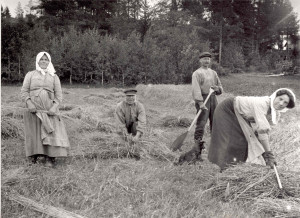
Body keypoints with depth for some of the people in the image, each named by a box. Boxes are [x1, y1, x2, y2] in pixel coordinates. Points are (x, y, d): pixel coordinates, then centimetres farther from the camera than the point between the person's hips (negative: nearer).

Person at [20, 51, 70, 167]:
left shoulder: (54, 77, 9)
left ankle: (49, 158, -6)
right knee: (34, 133, 1)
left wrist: (54, 107, -11)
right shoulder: (30, 75, 9)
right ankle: (34, 156, 14)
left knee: (49, 132, -8)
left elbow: (59, 94, 5)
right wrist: (29, 103, -13)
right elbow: (24, 91, 4)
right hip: (33, 110, 0)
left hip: (49, 110, 0)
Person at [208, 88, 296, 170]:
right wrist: (269, 153, -35)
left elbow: (266, 131, -5)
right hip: (227, 110, -8)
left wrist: (266, 154, -5)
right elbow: (262, 131, -39)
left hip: (241, 116, 8)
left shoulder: (275, 112, -11)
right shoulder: (261, 103, -38)